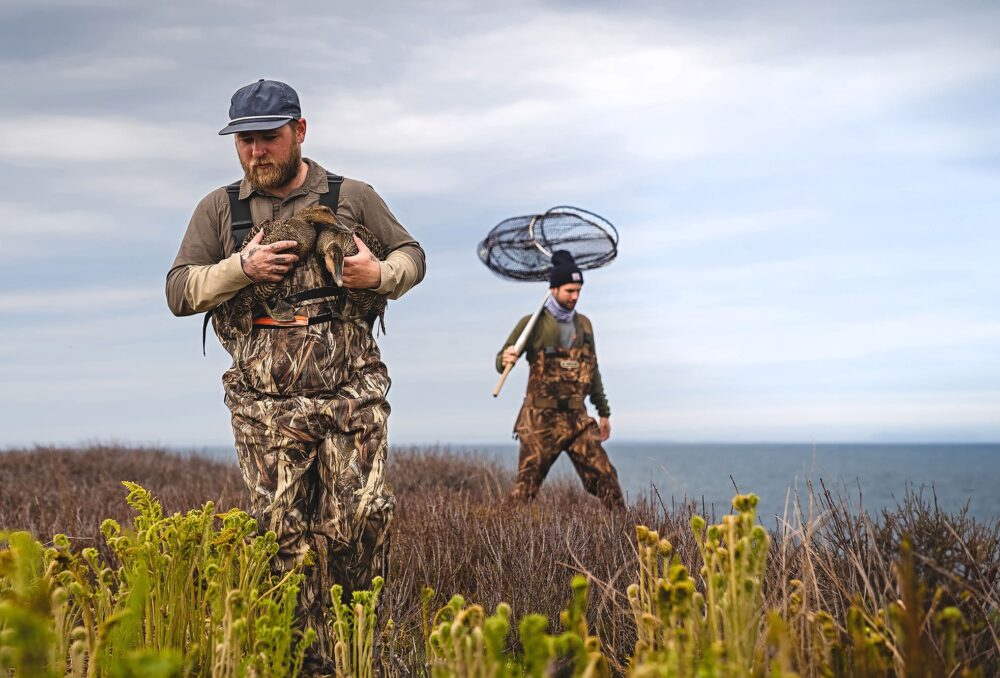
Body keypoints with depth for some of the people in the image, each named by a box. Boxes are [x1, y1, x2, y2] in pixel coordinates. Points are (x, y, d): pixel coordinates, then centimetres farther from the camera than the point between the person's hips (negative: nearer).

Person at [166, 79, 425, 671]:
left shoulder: (353, 198, 8)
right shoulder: (219, 210, 10)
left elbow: (412, 254, 17)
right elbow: (178, 293, 8)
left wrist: (381, 274, -5)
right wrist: (241, 267, -9)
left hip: (351, 394, -1)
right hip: (265, 406, 1)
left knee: (363, 515, -11)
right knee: (286, 532, 0)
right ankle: (312, 658, 9)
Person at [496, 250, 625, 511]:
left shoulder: (584, 324, 13)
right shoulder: (534, 323, -3)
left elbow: (593, 371, 22)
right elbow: (501, 360, -2)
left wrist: (604, 412, 23)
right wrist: (505, 361, -27)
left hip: (577, 419, 5)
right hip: (541, 420, -5)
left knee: (605, 477, -1)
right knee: (527, 485, -5)